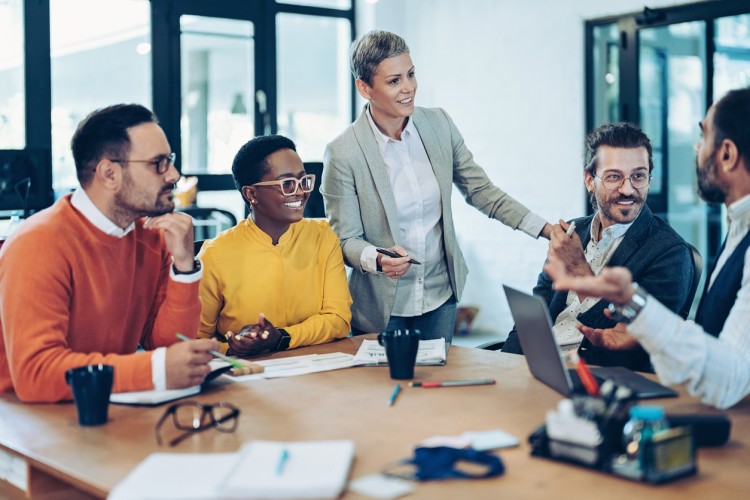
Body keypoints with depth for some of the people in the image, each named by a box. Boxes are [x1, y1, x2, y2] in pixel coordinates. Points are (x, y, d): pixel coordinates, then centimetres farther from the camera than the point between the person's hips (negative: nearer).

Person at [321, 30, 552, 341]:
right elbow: (346, 239, -10)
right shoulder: (343, 154, -16)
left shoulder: (439, 125, -3)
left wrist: (544, 229, -2)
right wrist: (378, 259, -30)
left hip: (441, 298, 4)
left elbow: (480, 190, 5)